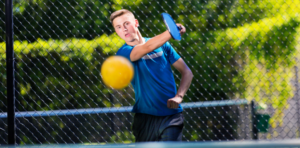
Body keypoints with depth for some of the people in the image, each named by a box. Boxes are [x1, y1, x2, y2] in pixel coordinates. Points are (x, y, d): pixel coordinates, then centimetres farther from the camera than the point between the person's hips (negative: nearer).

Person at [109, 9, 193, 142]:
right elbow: (147, 48, -24)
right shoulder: (123, 53, -3)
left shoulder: (162, 45, 7)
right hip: (145, 118, 0)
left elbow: (186, 72, 7)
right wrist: (171, 32, -39)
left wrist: (178, 96, -11)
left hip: (171, 115, 0)